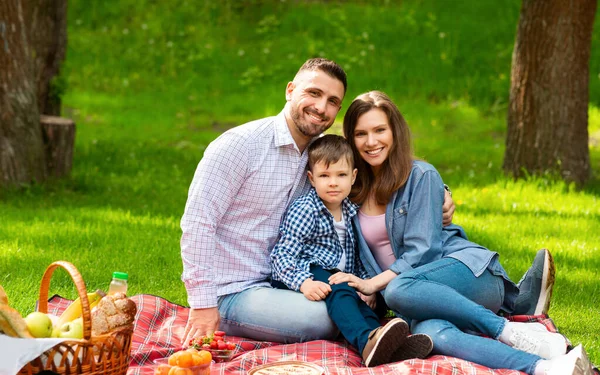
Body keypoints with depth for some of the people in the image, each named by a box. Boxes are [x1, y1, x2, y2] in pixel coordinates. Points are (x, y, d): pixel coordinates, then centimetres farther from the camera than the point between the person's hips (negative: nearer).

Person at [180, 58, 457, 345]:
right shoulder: (241, 144, -12)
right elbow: (198, 221, -15)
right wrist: (202, 304, -21)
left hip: (279, 283, 7)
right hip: (232, 294, -7)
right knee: (322, 318, -28)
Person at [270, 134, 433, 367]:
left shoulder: (351, 212, 16)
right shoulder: (304, 210, -5)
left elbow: (357, 259, 25)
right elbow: (282, 255, -13)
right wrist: (304, 283, -29)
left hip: (341, 280, 7)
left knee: (361, 302, -23)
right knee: (340, 291, -34)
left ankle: (386, 346, -53)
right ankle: (366, 341, -63)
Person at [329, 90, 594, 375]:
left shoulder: (421, 176, 2)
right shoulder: (353, 191, 16)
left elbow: (421, 250, -6)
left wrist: (373, 284, -15)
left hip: (469, 273, -2)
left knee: (400, 289, -39)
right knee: (430, 333, -38)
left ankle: (510, 332, -31)